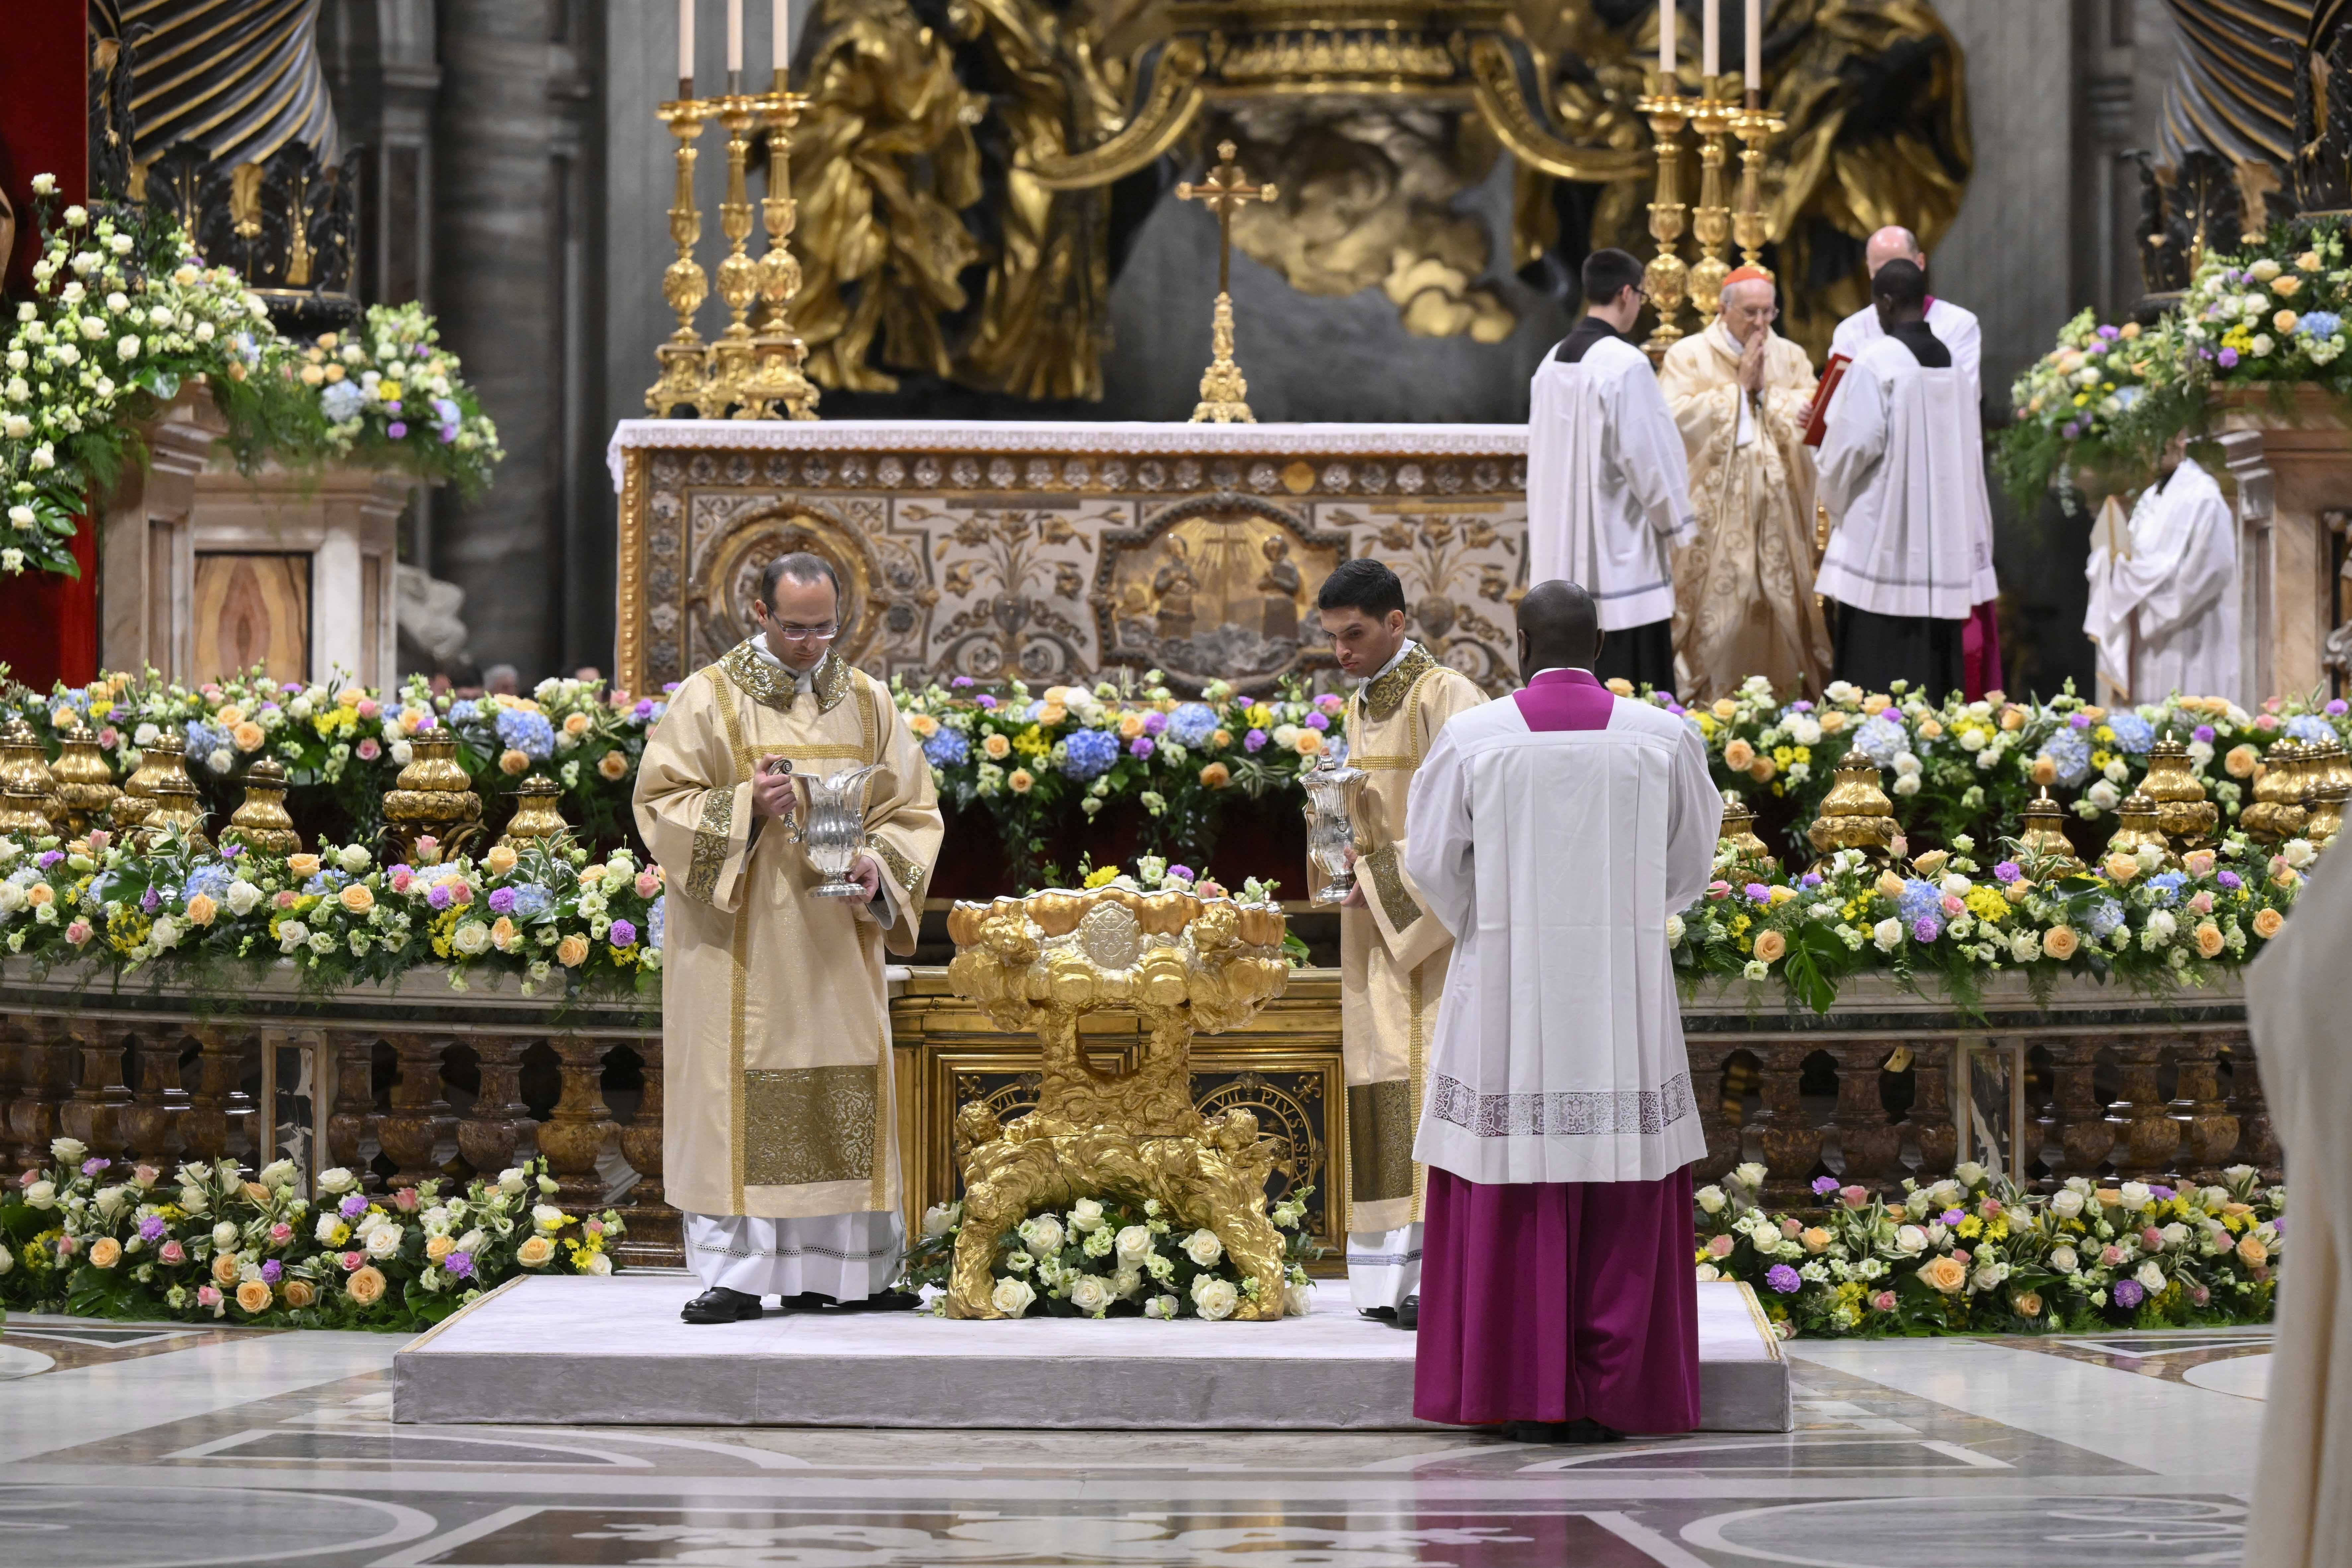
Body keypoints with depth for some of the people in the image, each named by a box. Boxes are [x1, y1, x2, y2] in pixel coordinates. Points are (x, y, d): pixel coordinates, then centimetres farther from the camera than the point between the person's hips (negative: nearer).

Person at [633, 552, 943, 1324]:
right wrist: (744, 806, -19)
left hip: (838, 943, 4)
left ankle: (835, 1268, 10)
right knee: (737, 1095, -6)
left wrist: (879, 867, -9)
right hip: (739, 947, -4)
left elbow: (913, 811, 10)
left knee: (843, 1100, 3)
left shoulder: (869, 702, 10)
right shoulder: (707, 699, 1)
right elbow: (662, 803, -4)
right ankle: (734, 1272, -4)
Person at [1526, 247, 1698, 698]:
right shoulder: (1626, 364, -15)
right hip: (1619, 554, -8)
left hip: (1561, 552, 8)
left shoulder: (1552, 364, 8)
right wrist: (1675, 521, 0)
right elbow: (1646, 453, -15)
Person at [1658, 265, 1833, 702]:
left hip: (1778, 513, 4)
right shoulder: (1689, 356, 3)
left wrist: (1769, 391, -10)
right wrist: (1739, 387, -9)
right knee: (1715, 612, -6)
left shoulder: (1791, 358, 14)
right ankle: (1705, 707, -3)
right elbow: (1677, 417, -12)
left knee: (1781, 605, 2)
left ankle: (1784, 698, 6)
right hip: (1715, 514, -3)